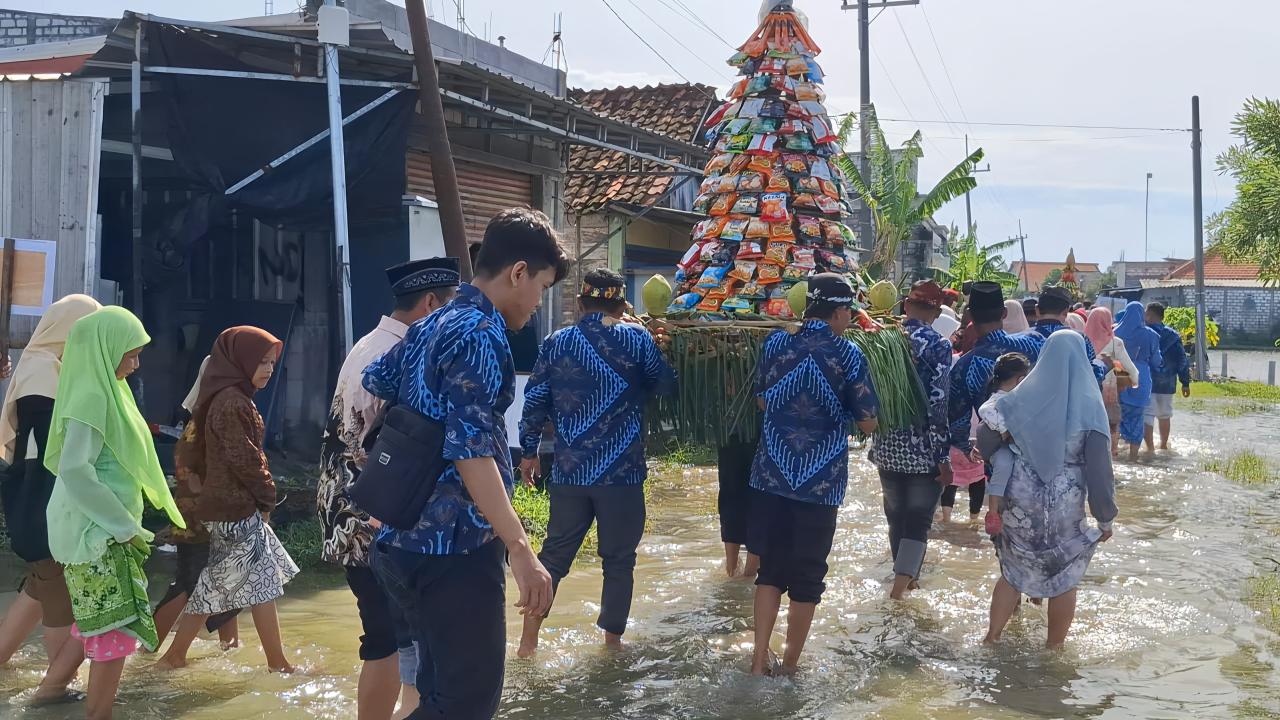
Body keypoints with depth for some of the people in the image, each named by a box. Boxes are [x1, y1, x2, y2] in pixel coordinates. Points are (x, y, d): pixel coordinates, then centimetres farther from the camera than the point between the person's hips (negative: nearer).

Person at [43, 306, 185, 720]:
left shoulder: (100, 390, 12)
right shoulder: (93, 396, -18)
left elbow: (66, 460, 20)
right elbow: (75, 470, -26)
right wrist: (124, 526, -18)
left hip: (104, 529, 9)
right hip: (99, 533, -9)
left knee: (97, 622, 18)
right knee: (118, 625, -3)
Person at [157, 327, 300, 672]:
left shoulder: (227, 399, 14)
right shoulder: (232, 402, -18)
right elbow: (244, 459, -21)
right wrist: (267, 496, -8)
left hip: (224, 505, 10)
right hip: (238, 508, -10)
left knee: (216, 586, 14)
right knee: (263, 583, -2)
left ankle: (174, 656, 19)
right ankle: (278, 664, 6)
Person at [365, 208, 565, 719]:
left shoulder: (429, 328, 13)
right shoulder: (480, 335, -15)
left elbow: (368, 390, 24)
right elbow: (471, 451, -23)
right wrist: (521, 550, -25)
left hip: (410, 542, 10)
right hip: (457, 548, -10)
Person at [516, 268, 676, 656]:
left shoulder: (556, 344, 2)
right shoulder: (636, 339, -5)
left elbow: (534, 404, 3)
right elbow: (666, 385, 7)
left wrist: (529, 453, 15)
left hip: (569, 473, 3)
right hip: (622, 473, -2)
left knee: (554, 552, 14)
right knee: (618, 559, 10)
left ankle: (529, 637, 13)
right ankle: (612, 640, 18)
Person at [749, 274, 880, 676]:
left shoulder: (776, 344, 0)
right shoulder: (847, 355, -9)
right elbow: (868, 423, -5)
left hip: (774, 475, 3)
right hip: (821, 480, -3)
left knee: (771, 567, 14)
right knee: (808, 575, 10)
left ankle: (759, 659, 12)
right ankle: (789, 666, 17)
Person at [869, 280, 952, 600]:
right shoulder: (938, 345, -11)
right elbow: (938, 405, -15)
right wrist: (943, 459, -12)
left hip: (887, 447, 4)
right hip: (923, 450, -4)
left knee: (896, 516, 17)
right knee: (919, 519, 5)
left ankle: (905, 577, 31)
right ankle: (901, 584, -3)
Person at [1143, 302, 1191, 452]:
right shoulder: (1173, 335, 4)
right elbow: (1182, 360, 2)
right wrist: (1185, 383, 6)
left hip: (1146, 381, -4)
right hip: (1166, 382, 4)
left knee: (1147, 415, -6)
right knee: (1164, 414, 20)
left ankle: (1150, 448, -17)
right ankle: (1163, 445, 33)